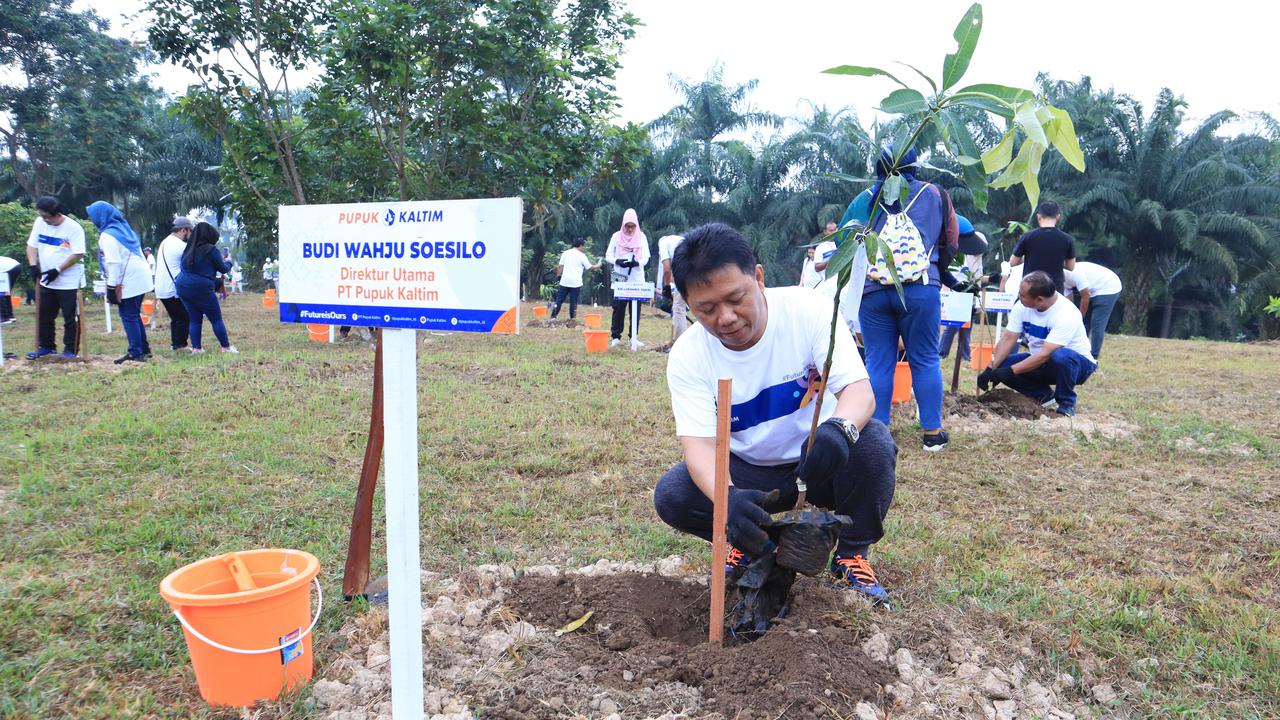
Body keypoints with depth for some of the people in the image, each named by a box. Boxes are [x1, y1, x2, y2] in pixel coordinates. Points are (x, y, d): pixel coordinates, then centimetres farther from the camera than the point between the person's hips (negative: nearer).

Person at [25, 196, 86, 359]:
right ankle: (46, 347, 26)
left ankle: (70, 349, 9)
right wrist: (33, 265, -6)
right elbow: (32, 246, 9)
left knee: (71, 318, 0)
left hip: (69, 282, -6)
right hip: (46, 282, 6)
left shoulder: (74, 228, -14)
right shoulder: (39, 223, 3)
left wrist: (58, 270, -19)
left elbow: (78, 254, -17)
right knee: (44, 316, 14)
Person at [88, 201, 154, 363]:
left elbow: (114, 263, -17)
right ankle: (144, 348, 21)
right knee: (134, 315, 17)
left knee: (129, 317, -4)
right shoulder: (123, 228, 16)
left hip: (128, 281, -9)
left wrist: (112, 287, -14)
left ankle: (135, 353, -3)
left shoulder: (107, 236, -11)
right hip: (141, 277, 9)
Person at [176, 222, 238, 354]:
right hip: (201, 288, -6)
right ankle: (226, 347, 7)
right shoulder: (211, 250, -7)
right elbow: (223, 269, 1)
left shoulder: (189, 249, 11)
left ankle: (196, 347, 11)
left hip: (182, 287, 6)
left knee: (195, 318, 14)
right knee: (216, 319, 4)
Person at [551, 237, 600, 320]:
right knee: (573, 301, 3)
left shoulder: (565, 253, 8)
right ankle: (572, 318, 5)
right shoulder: (581, 255, -2)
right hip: (576, 282, -3)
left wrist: (558, 276, 15)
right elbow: (590, 267, 5)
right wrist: (597, 265, 22)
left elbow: (560, 266, 7)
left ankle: (553, 316, 3)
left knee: (559, 300, 7)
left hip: (564, 281, 3)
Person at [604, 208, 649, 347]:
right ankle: (616, 336, 5)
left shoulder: (641, 237, 5)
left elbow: (646, 257, 3)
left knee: (635, 309, 1)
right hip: (620, 279, -1)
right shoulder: (616, 236, 4)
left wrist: (636, 262, -19)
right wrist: (617, 261, -16)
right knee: (618, 307, -2)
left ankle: (634, 337, 7)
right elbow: (608, 256, 5)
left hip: (637, 279, 1)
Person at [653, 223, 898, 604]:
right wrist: (729, 497, -47)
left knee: (874, 441, -32)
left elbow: (859, 389, -26)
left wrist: (838, 429, -51)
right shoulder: (687, 356, -16)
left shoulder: (809, 309, -20)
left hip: (820, 462, -1)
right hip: (750, 474, 1)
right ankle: (753, 545, 7)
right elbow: (699, 442, -24)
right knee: (671, 495, -23)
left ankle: (852, 552, -4)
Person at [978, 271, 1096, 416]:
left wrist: (1010, 371, -38)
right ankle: (1044, 395, 4)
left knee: (1061, 356, -40)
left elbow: (1045, 354, -34)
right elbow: (1007, 339, -10)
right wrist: (990, 369, -22)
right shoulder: (1022, 306, -10)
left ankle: (1066, 402, -14)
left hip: (1077, 362, -6)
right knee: (1001, 365, -16)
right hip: (1039, 361, 6)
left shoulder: (1066, 314, -29)